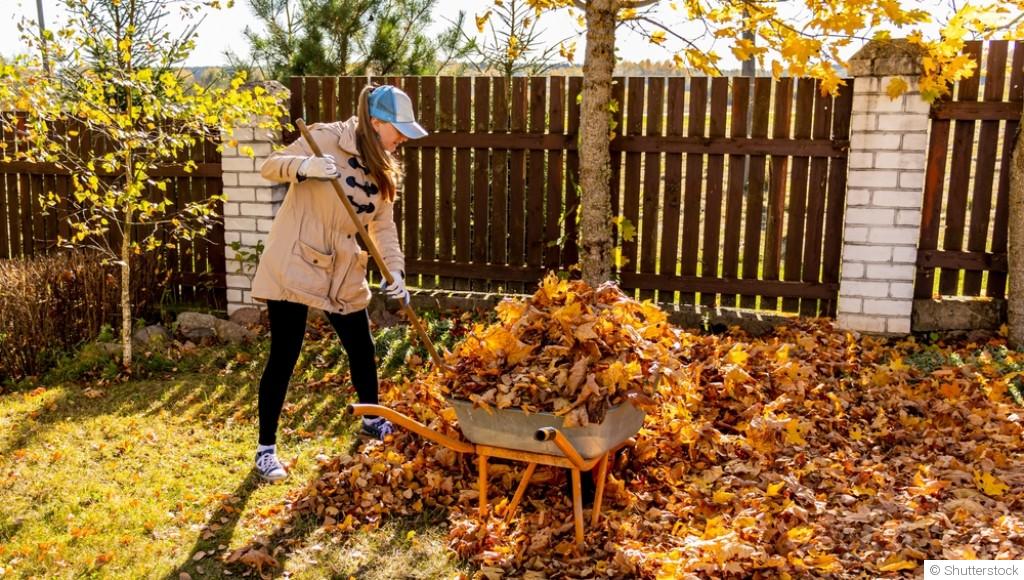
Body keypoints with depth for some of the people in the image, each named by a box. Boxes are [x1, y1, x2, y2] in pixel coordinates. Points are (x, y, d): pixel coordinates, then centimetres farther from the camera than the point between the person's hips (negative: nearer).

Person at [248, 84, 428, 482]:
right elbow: (270, 166, -12)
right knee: (283, 356, -3)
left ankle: (372, 419, 38)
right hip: (294, 263, -6)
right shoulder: (327, 138, -12)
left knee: (362, 349, 14)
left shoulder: (383, 167, 7)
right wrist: (306, 166, -34)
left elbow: (384, 225, 5)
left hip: (343, 273, 7)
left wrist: (395, 270, -10)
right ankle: (266, 449, 12)